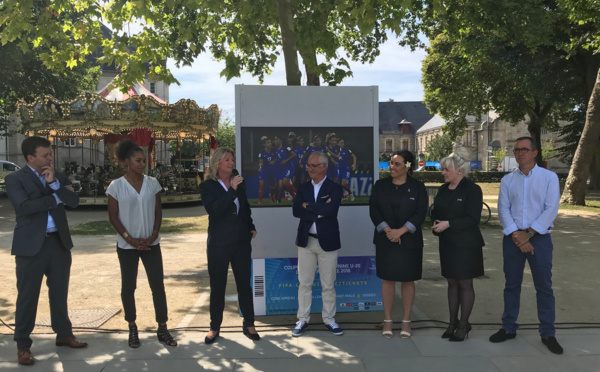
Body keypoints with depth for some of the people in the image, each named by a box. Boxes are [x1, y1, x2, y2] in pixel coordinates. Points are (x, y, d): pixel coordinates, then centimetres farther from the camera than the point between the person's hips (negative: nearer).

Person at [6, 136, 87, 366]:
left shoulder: (59, 177, 9)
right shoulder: (15, 179, -4)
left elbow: (74, 201, -3)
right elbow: (24, 206, -19)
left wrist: (54, 183, -14)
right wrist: (55, 198, -10)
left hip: (59, 242, 5)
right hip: (31, 244, -4)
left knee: (60, 293, 15)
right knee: (27, 296, 4)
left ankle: (64, 334, 29)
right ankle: (23, 345, 16)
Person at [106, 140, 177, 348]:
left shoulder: (152, 183, 1)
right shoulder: (116, 186, -6)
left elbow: (158, 212, 4)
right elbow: (113, 217, -4)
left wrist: (154, 235, -9)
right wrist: (130, 239, -12)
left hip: (151, 244, 2)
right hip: (127, 246, -2)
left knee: (158, 285, 1)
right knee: (128, 287, 8)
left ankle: (162, 329, 10)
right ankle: (132, 329, 23)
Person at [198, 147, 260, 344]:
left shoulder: (239, 183, 6)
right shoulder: (207, 186, -6)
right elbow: (213, 210, -23)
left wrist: (251, 227, 7)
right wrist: (232, 190, -27)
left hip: (242, 241, 3)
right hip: (219, 244, -3)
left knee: (244, 284, 9)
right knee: (217, 287, 6)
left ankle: (249, 324, 21)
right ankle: (215, 327, 21)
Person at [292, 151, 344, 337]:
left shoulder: (334, 188, -5)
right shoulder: (303, 187, 6)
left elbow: (331, 209, -23)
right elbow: (296, 210, -8)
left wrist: (308, 205, -13)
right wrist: (319, 211, -17)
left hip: (327, 241, -3)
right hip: (306, 240, 3)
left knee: (328, 285, 8)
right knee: (304, 283, 8)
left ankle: (329, 320, 23)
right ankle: (303, 320, 20)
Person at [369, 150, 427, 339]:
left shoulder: (417, 187, -1)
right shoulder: (381, 185, 4)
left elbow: (420, 213, -7)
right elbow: (373, 210, -1)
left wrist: (400, 231, -17)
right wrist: (387, 230, -14)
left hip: (409, 241, -1)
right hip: (385, 240, 1)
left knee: (407, 280, 6)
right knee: (388, 279, 5)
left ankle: (406, 321, 17)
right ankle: (387, 320, 15)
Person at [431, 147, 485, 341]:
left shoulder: (472, 190, -10)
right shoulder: (443, 190, 10)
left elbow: (473, 218, -17)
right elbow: (435, 212, 15)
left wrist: (448, 224, -21)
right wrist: (436, 224, -6)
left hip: (466, 245, -6)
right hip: (447, 244, 6)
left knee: (465, 284, 4)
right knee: (452, 282, 12)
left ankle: (463, 325, 15)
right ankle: (453, 323, 22)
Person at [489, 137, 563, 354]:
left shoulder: (549, 177, 0)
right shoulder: (507, 180, 7)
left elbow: (551, 209, -8)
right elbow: (503, 209, -1)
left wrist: (528, 234, -14)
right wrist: (516, 235, -14)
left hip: (539, 238, -2)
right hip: (512, 238, 2)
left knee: (544, 287, 3)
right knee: (511, 285, 10)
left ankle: (548, 334, 15)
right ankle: (508, 328, 20)